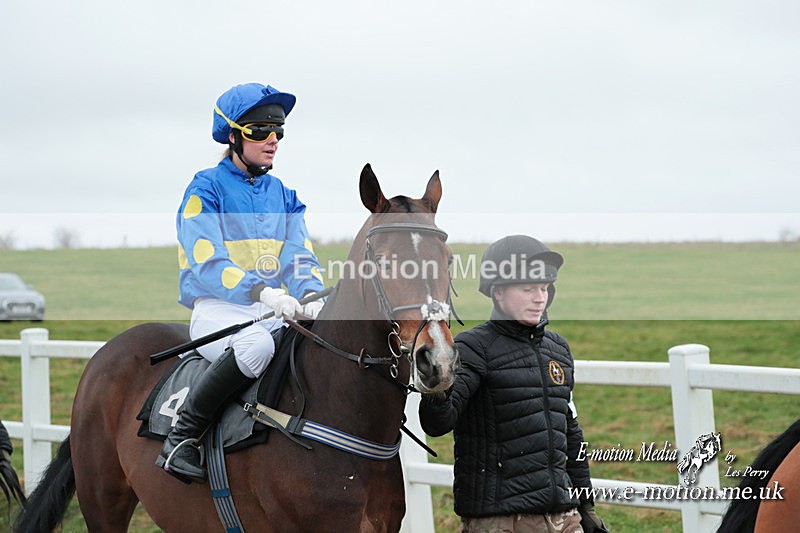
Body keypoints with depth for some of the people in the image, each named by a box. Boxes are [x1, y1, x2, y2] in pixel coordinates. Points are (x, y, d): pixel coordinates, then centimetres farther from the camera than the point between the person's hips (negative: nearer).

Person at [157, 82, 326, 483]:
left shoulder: (283, 195, 16)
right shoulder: (206, 189, -3)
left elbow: (301, 259, 7)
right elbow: (207, 264, -15)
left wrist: (313, 296, -17)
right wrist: (262, 291, -32)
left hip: (275, 312, 6)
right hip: (216, 309, -6)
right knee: (256, 344, -39)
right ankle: (180, 438, -25)